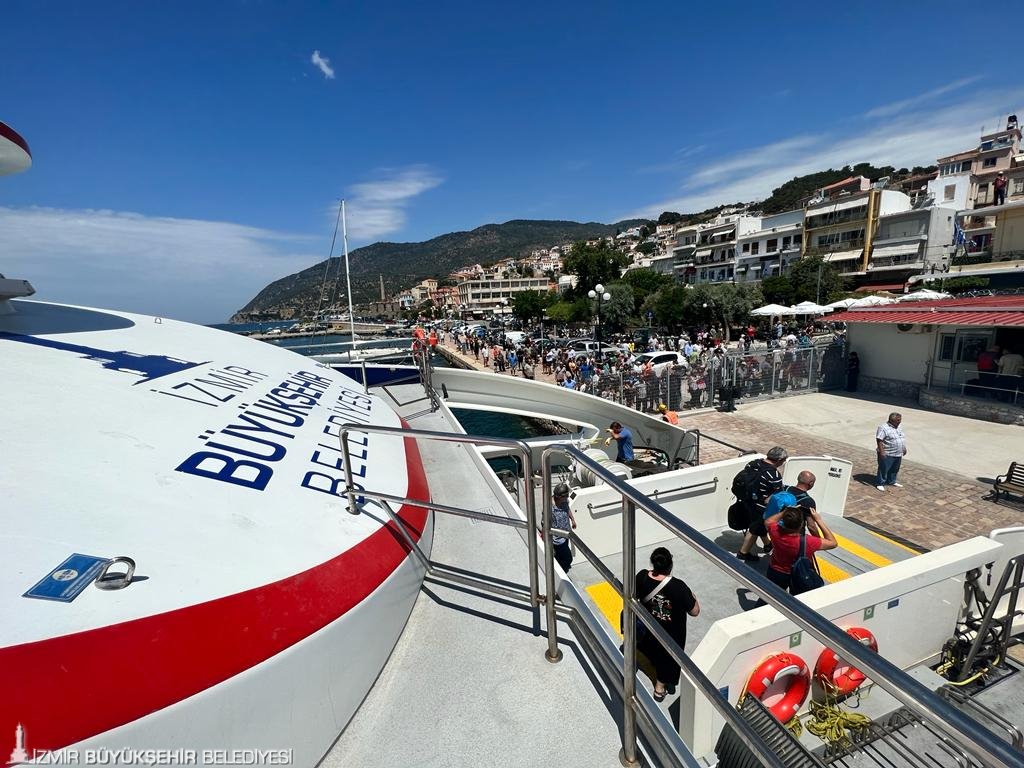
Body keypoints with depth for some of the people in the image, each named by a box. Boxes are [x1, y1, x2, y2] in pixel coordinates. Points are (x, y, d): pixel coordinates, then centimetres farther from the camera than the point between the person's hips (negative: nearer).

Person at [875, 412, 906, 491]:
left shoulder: (898, 428, 12)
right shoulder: (883, 428, -17)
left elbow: (902, 439, 26)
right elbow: (879, 440, -22)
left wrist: (904, 448, 23)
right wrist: (881, 451, -26)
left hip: (898, 454, 9)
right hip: (887, 455, -9)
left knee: (894, 469, 18)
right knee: (883, 469, -2)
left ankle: (891, 481, 34)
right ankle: (880, 483, 6)